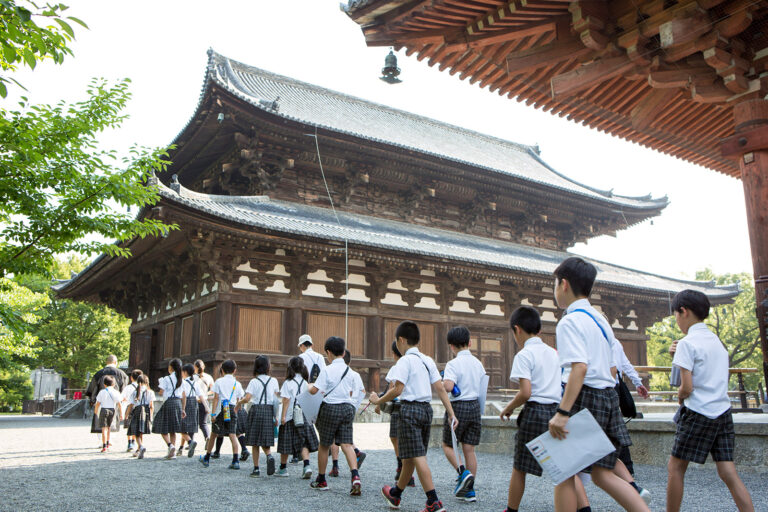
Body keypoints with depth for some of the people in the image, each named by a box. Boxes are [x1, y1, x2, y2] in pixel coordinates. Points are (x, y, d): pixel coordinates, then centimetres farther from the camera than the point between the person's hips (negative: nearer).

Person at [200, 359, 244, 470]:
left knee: (214, 434, 13)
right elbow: (238, 401, 9)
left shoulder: (219, 382, 2)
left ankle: (207, 458, 28)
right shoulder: (237, 384, 9)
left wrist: (213, 413, -6)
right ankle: (236, 460, -14)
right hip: (232, 410, 1)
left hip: (220, 410, -1)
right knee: (233, 435, -2)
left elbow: (216, 398, -5)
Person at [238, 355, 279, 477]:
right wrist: (276, 417, 9)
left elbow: (247, 398, -13)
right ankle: (269, 455, -20)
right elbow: (276, 400, 4)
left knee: (255, 442, 6)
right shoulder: (273, 381, 5)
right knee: (265, 441, 10)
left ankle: (256, 469, 6)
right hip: (269, 411, 2)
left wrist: (239, 402, 8)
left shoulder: (254, 381, -3)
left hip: (256, 409, -2)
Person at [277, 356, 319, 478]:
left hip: (290, 418, -4)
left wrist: (283, 415, -10)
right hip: (304, 416, 4)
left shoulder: (288, 383, -8)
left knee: (286, 444, 8)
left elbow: (286, 400, -12)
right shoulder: (305, 383, 6)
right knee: (304, 443, 5)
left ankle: (283, 468, 18)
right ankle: (307, 466, -11)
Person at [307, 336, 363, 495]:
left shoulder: (327, 370, -10)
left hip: (330, 408, -4)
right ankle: (355, 476, -19)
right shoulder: (350, 371, 7)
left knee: (324, 445, 11)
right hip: (348, 408, 4)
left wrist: (310, 386, 12)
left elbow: (314, 390, -10)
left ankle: (321, 480, 25)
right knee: (346, 444, 2)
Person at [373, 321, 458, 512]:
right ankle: (395, 494, 34)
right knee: (410, 456, 18)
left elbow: (397, 390, -17)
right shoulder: (428, 360, 11)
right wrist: (451, 413, 7)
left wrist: (378, 401, -3)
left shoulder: (405, 361, -10)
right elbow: (440, 389, 7)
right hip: (427, 408, 8)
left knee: (417, 457, -6)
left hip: (410, 409, -8)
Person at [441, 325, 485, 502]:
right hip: (475, 406, 6)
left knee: (447, 445, 11)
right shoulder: (477, 362, 7)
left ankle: (463, 472, -11)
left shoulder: (453, 364, -13)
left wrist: (441, 384, -6)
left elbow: (448, 386, -26)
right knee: (469, 449, 8)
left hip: (458, 407, -6)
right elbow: (483, 386, 14)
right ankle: (469, 490, 9)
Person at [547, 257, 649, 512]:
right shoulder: (601, 320, 16)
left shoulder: (570, 321, -12)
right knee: (602, 474, 12)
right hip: (609, 396, 9)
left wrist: (562, 412, -27)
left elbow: (580, 367, -24)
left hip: (584, 397, -8)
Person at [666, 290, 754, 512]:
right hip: (723, 412, 7)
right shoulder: (716, 340, 12)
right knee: (728, 472, 5)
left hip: (698, 414, -7)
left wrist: (680, 397, 5)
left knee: (675, 468, 4)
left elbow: (687, 387, -15)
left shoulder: (687, 343, -11)